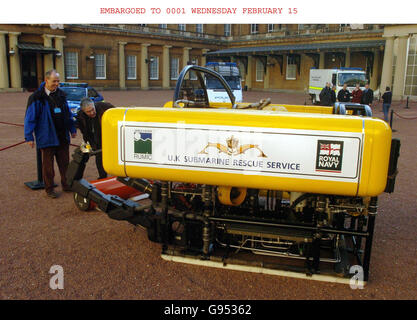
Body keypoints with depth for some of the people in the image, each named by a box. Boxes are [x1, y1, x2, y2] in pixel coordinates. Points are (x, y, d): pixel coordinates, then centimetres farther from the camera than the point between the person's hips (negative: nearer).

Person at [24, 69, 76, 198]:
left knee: (64, 163, 12)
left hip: (63, 137, 5)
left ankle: (66, 185, 25)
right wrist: (29, 137, -12)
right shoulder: (37, 97, -10)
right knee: (48, 165, 4)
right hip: (47, 138, -5)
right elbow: (30, 118, -9)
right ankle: (49, 189, 16)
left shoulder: (61, 94, 9)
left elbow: (68, 114, 18)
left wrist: (72, 129, 19)